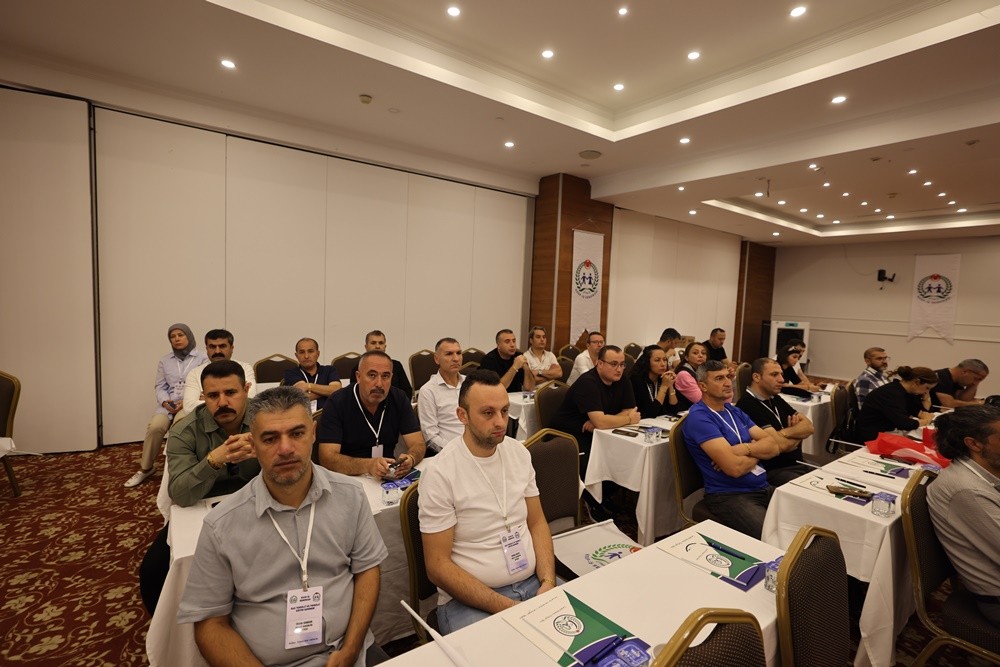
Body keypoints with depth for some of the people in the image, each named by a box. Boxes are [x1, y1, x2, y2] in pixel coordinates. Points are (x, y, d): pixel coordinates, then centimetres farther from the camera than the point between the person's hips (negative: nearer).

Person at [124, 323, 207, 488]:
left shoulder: (202, 358, 2)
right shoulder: (165, 360, 17)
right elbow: (159, 386, 14)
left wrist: (186, 401, -18)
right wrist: (165, 401, -7)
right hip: (168, 405, 4)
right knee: (155, 426, -24)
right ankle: (145, 468, -2)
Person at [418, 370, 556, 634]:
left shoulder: (519, 452, 2)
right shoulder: (439, 474, -15)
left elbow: (537, 523, 9)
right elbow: (438, 565, -12)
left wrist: (548, 582, -7)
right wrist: (506, 607, -17)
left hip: (534, 582, 5)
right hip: (469, 599, -5)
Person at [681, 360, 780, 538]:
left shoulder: (735, 411, 14)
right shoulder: (699, 417, -14)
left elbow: (773, 446, 6)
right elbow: (734, 467, -20)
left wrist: (744, 449, -13)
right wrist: (757, 452, -1)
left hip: (764, 488, 8)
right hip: (728, 495, -8)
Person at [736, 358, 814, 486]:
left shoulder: (776, 399, 13)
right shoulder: (748, 406, -19)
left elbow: (809, 427, 4)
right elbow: (780, 445, -23)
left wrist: (785, 432, -13)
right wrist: (798, 434, -4)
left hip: (798, 465, 9)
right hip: (773, 472, -9)